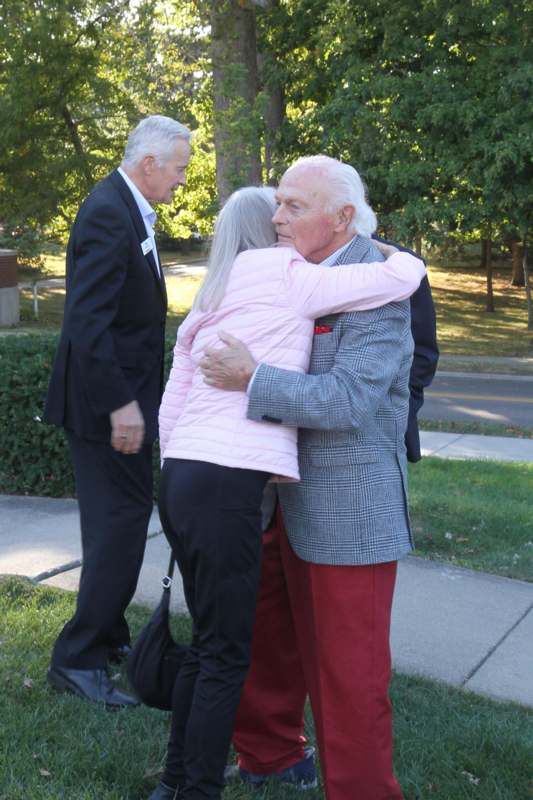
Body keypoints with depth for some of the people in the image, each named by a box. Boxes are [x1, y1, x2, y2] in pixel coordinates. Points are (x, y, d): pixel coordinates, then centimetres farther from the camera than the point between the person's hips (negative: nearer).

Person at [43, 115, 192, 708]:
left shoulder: (128, 210, 13)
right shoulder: (108, 213, -19)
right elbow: (87, 320, -25)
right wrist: (119, 404, -26)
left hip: (123, 392, 10)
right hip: (106, 397, -10)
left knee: (120, 519, 18)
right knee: (120, 521, -5)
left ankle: (108, 636, 32)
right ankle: (77, 659, 6)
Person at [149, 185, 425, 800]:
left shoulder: (208, 304, 21)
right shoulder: (286, 277, 0)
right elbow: (404, 277, 0)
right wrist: (395, 254, 22)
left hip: (180, 479, 8)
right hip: (228, 488, -8)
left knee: (206, 640, 20)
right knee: (226, 655, 3)